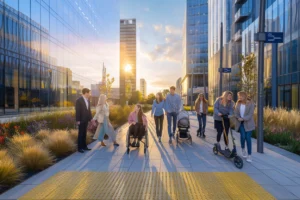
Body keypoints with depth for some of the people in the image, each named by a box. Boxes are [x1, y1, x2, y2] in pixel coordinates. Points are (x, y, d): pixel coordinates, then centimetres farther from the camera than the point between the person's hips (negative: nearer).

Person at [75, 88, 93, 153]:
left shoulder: (88, 100, 8)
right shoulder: (79, 100, -14)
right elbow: (77, 111, -16)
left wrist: (90, 118, 6)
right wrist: (78, 120, -17)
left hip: (86, 120, 7)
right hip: (81, 120, -7)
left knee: (84, 133, 12)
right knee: (80, 134, 0)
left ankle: (84, 146, 20)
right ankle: (79, 147, 9)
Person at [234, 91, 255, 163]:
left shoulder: (251, 103, -8)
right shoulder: (238, 103, 4)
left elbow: (250, 114, -14)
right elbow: (235, 113, 0)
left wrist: (243, 118, -25)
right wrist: (238, 117, -19)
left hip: (248, 123, -2)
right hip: (240, 123, 2)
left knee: (248, 138, -4)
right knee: (243, 136, -14)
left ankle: (249, 155, 7)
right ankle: (243, 149, 15)